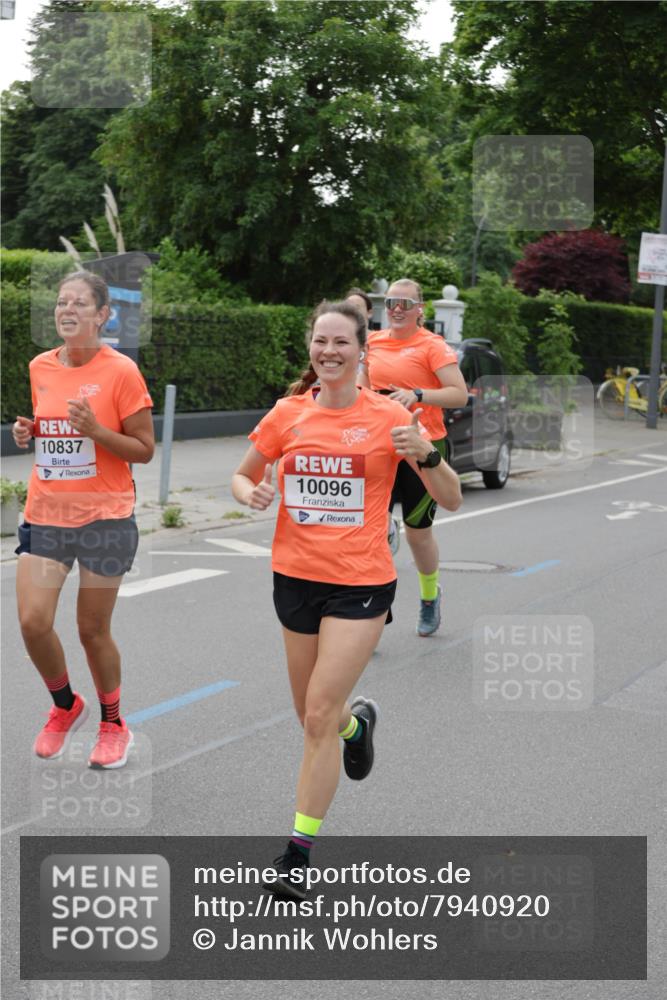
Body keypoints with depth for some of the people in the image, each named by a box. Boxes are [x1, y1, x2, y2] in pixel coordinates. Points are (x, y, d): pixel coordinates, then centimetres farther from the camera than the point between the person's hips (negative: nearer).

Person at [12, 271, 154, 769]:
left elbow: (145, 449, -7)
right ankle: (66, 705, 23)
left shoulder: (121, 371, -9)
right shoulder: (40, 368, 5)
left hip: (104, 518, -4)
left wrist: (95, 430, -21)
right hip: (46, 515, 4)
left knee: (93, 630, 4)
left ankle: (113, 723, 29)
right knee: (33, 621, -6)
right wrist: (27, 433, -1)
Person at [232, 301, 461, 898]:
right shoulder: (288, 414, 1)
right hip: (295, 577, 4)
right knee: (313, 715, 16)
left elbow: (451, 499, -3)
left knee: (319, 716, -9)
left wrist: (426, 454, -23)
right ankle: (357, 721, 53)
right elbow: (244, 475, 15)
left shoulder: (388, 417, -6)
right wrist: (251, 493, -9)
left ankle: (300, 849, 4)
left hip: (361, 584, -4)